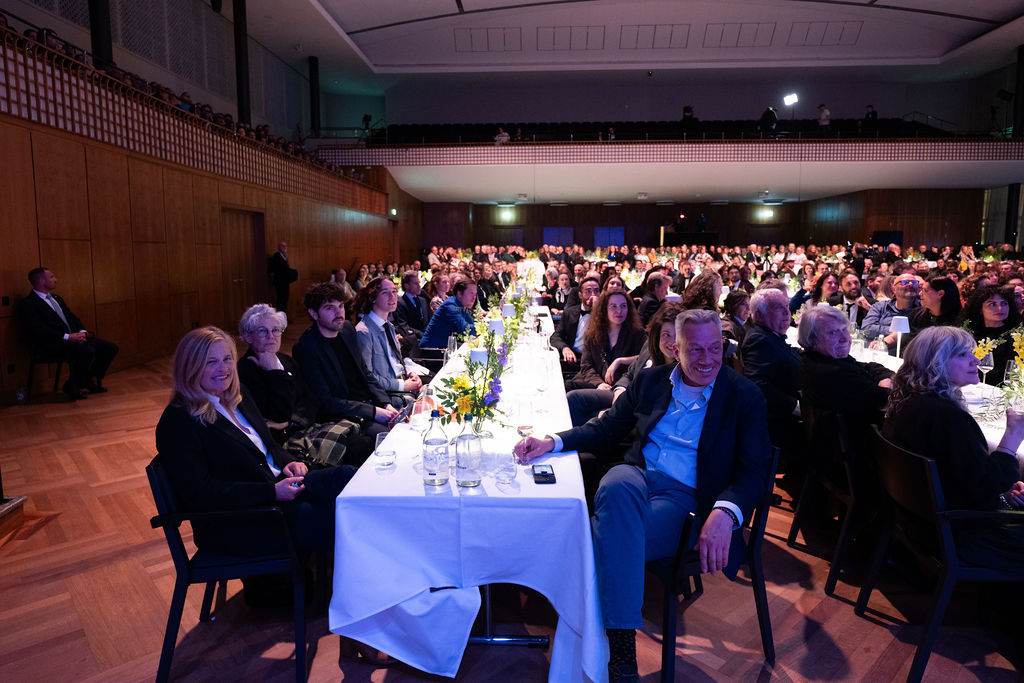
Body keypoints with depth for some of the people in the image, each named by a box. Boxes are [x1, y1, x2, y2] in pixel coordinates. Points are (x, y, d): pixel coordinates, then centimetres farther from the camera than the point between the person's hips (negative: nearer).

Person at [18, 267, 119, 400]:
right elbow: (38, 330, -16)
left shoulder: (56, 298, 24)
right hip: (52, 344, -8)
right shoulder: (27, 304, -5)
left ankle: (89, 381, 9)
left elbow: (72, 317, 21)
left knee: (110, 348, -8)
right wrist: (67, 337, -22)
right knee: (87, 351, -34)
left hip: (74, 337, 8)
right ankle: (72, 387, -11)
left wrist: (82, 332, -1)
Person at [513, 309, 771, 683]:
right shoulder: (650, 379, 12)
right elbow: (607, 427, 17)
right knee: (616, 487, -38)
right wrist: (553, 441, -1)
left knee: (612, 539, -35)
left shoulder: (745, 397, 3)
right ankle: (622, 651, -37)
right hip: (638, 474, 3)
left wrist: (725, 513, -25)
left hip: (684, 496, -2)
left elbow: (754, 470, -2)